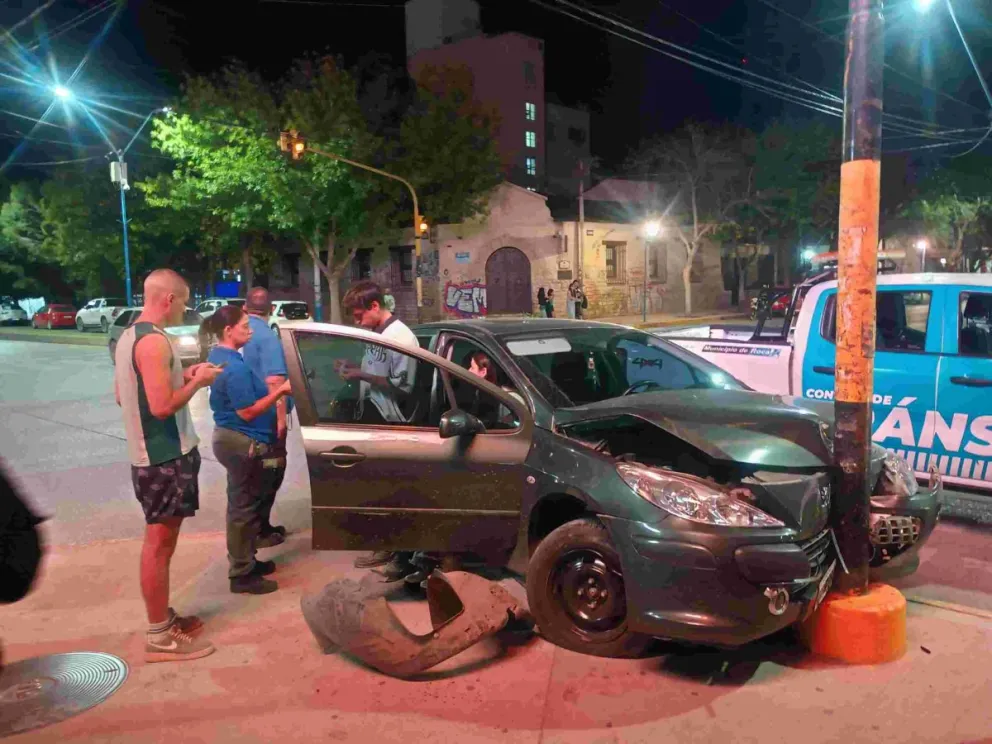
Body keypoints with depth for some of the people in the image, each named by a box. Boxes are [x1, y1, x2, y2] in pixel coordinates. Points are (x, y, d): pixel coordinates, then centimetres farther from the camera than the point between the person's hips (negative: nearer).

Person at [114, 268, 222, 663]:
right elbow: (162, 406, -26)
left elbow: (121, 395, 20)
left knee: (160, 541, 18)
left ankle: (163, 617, 31)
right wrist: (197, 381, -10)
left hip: (149, 455, 10)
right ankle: (159, 638, 8)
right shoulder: (154, 341, -21)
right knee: (159, 543, -2)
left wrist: (181, 377, 14)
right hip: (166, 458, -10)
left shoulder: (128, 336, 11)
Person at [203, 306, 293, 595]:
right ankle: (241, 575, 9)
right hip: (242, 443, -11)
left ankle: (244, 561, 32)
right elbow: (248, 412, -23)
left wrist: (271, 389, 14)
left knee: (242, 504, 20)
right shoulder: (235, 366, -23)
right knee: (244, 507, -1)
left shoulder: (219, 356, 10)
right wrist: (280, 390, -19)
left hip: (231, 438, 11)